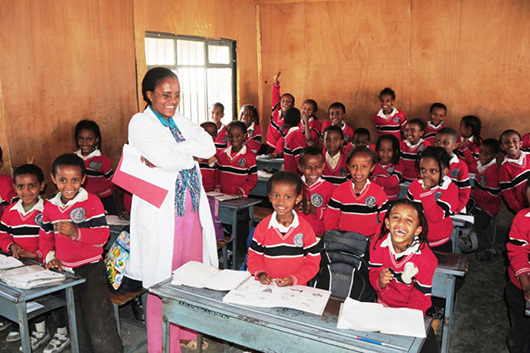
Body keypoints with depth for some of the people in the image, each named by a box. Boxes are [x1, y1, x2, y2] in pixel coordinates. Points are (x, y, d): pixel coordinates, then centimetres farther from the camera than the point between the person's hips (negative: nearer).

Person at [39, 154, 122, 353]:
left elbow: (103, 235, -19)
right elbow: (45, 236, 12)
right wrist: (50, 257, -4)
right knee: (76, 323, 21)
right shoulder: (50, 207, 4)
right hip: (65, 272, 6)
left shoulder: (92, 202, -13)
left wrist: (76, 232, -31)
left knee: (99, 321, -2)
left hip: (91, 269, -6)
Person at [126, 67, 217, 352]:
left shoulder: (181, 121, 13)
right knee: (163, 282, 1)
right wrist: (192, 152, -4)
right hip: (160, 212, -6)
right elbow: (167, 161, -21)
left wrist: (170, 152, -13)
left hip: (191, 207, 7)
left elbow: (209, 147, -2)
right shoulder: (140, 123, -6)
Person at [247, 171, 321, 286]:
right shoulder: (263, 226, 5)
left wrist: (293, 279, -9)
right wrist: (260, 273, -8)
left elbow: (312, 262, 3)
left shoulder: (305, 227, 1)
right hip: (266, 285, 1)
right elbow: (254, 256, 11)